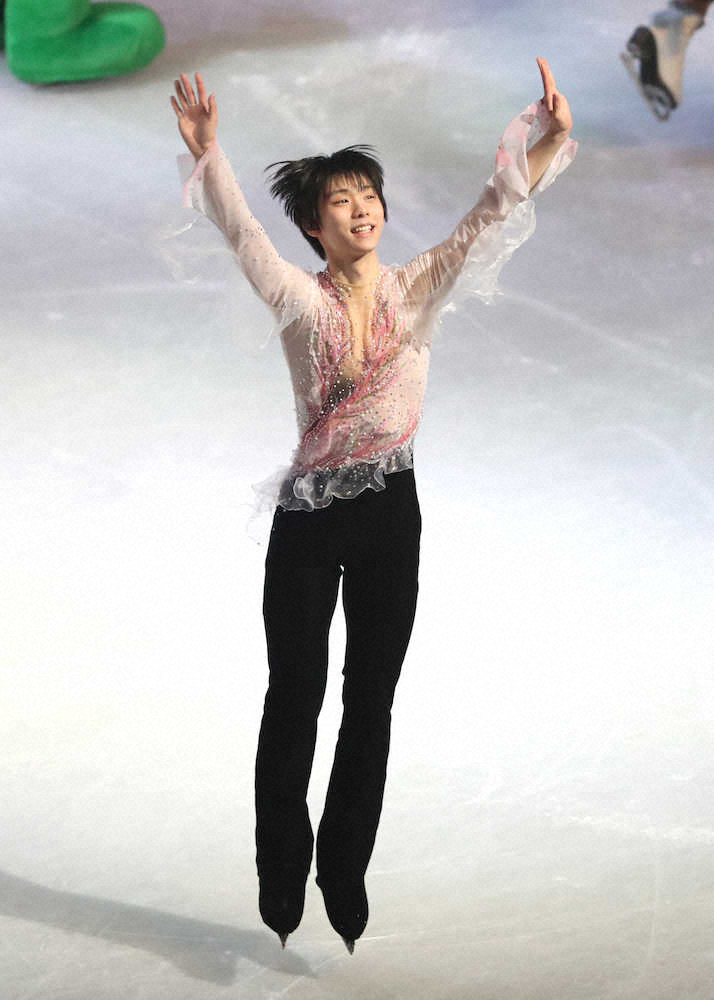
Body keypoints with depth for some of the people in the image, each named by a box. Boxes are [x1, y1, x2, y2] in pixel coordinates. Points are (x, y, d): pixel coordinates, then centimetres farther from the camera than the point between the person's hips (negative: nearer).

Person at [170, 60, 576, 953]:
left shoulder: (418, 291, 1)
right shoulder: (300, 302, -5)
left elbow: (492, 216, -9)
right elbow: (238, 228, -18)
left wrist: (547, 140, -24)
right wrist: (203, 149, -34)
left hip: (390, 511, 2)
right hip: (309, 512, -2)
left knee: (371, 700, 8)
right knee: (294, 695, 5)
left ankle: (345, 878, 19)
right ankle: (280, 888, 14)